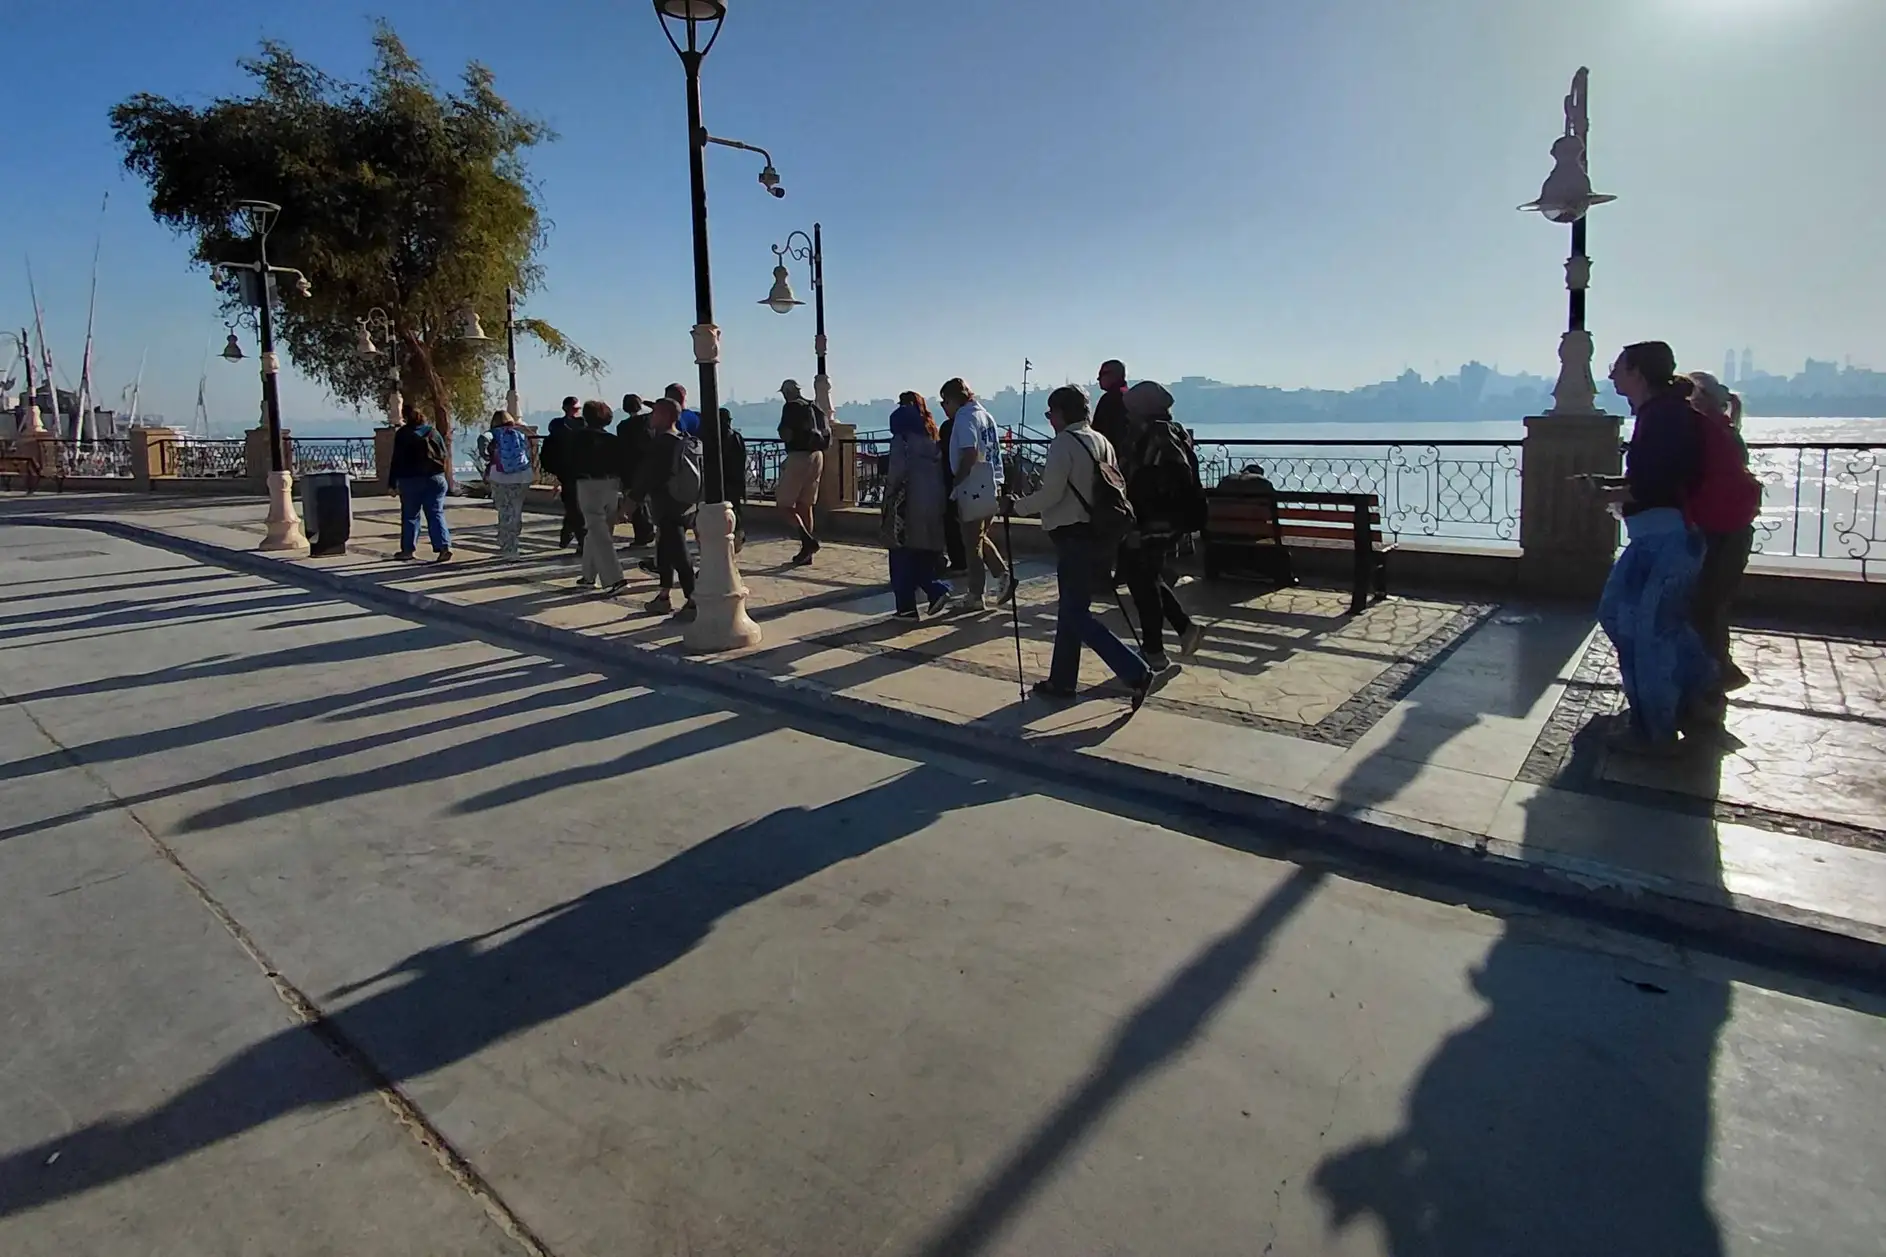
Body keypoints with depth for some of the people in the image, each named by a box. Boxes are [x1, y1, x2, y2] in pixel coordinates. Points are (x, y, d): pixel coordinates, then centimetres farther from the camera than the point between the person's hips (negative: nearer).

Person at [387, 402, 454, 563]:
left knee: (410, 515, 9)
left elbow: (397, 460, -6)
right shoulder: (432, 431, 3)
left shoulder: (402, 434, -5)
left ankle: (407, 549, 14)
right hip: (435, 478, 2)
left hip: (410, 480, -2)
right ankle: (444, 546, -14)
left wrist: (392, 483, -2)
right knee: (436, 514, 1)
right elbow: (445, 455, 6)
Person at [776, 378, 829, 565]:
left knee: (784, 505, -2)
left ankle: (808, 541, -17)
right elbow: (827, 433, 14)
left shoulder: (791, 407, -8)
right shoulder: (815, 408, 14)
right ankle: (807, 552, 14)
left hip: (798, 457, -8)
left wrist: (782, 430, 5)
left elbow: (786, 435, -15)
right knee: (805, 506, 13)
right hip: (817, 457, 8)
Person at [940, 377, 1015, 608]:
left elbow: (970, 454, -24)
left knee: (972, 544, 2)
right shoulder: (986, 415, 14)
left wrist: (954, 481, -14)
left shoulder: (965, 417, -12)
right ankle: (1004, 572, 7)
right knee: (981, 538, 21)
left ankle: (975, 596, 10)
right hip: (992, 488, 9)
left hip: (974, 490, -9)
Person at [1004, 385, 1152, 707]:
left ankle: (1135, 671, -11)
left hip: (1075, 538, -9)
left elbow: (1050, 494, -18)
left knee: (1076, 613, -3)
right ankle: (1061, 681, 24)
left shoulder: (1063, 444, -12)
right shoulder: (1102, 442, 13)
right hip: (1099, 535, 9)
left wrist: (1016, 506, -4)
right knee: (1072, 608, 16)